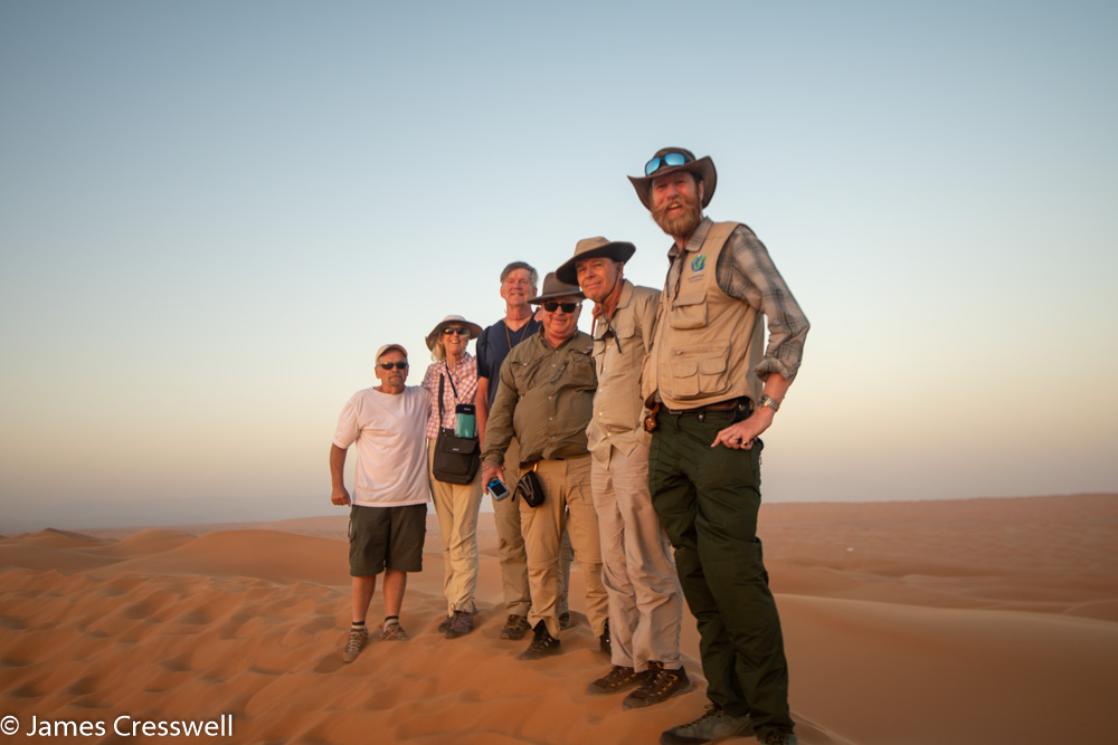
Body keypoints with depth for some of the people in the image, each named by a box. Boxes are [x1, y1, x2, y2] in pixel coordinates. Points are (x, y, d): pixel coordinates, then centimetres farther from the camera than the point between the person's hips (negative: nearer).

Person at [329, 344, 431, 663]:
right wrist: (337, 485, -6)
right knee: (364, 566, 3)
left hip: (411, 499, 2)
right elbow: (339, 445, 2)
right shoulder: (361, 401, -3)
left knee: (399, 564, 8)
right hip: (369, 500, -2)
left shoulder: (422, 398, 3)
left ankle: (391, 623, 20)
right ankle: (357, 629, 15)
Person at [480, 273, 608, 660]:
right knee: (539, 558, 6)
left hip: (585, 466, -3)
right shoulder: (519, 356, 17)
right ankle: (545, 631, 18)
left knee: (595, 556, -3)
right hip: (537, 471, 3)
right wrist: (492, 457, 10)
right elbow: (502, 411, 17)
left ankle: (606, 629, 10)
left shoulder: (596, 351, 8)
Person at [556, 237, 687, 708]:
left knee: (646, 563, -6)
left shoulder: (646, 303, -4)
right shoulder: (599, 324, 20)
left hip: (638, 444, -8)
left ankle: (664, 665, 3)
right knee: (615, 566, 9)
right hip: (603, 451, 8)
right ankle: (627, 661, 17)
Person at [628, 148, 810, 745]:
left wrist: (764, 411, -16)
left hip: (720, 432, -7)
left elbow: (791, 323, -11)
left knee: (733, 575, -10)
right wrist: (657, 429, 15)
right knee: (696, 576, 7)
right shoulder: (673, 269, 21)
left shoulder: (732, 242, -2)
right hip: (667, 436, 8)